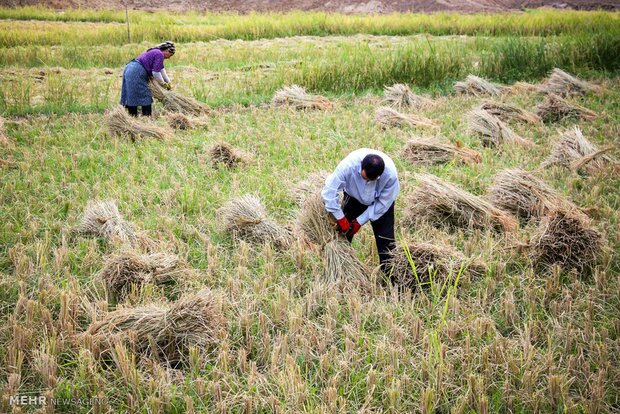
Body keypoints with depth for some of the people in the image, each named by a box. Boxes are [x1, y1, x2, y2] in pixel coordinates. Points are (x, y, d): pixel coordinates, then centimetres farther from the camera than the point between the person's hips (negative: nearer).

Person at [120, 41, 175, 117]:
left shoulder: (155, 52, 22)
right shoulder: (160, 54, -9)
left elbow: (161, 69, 30)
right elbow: (156, 72, -11)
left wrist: (168, 82, 33)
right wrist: (163, 84, 4)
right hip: (136, 74, -10)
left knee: (131, 97, 11)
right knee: (145, 97, -5)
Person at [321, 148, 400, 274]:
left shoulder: (390, 174, -37)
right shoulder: (348, 165, -39)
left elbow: (383, 202, -22)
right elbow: (329, 191, -31)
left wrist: (360, 221, -20)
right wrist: (341, 218, -29)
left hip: (380, 200, -1)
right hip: (354, 197, 1)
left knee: (386, 239, -5)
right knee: (343, 232, 1)